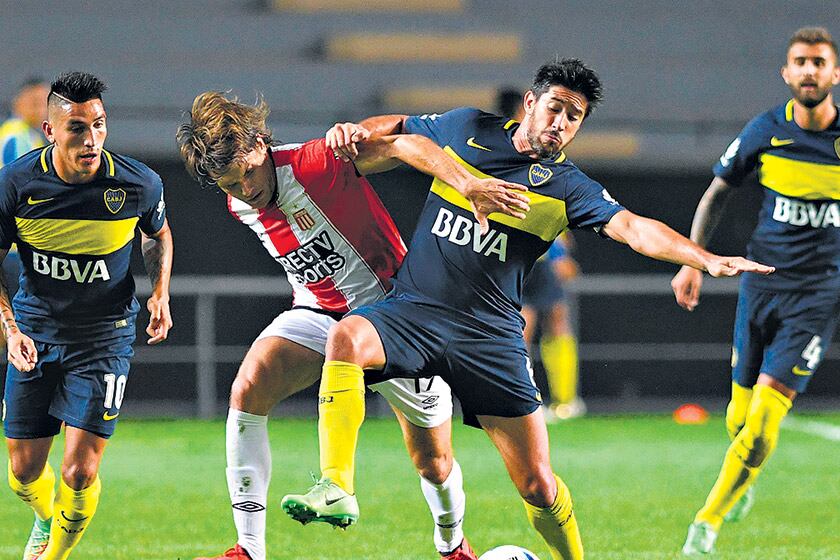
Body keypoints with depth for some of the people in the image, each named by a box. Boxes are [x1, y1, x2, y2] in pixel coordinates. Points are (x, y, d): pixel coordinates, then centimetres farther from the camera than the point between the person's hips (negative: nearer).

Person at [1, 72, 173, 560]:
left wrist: (160, 291, -5)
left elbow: (158, 235, 10)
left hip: (105, 334, -1)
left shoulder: (140, 184, -15)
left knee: (80, 472, -11)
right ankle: (47, 520, 44)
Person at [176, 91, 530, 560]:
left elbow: (402, 146, -39)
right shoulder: (240, 206, -5)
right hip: (319, 314, 5)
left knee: (434, 462, 5)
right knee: (248, 389, -24)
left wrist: (467, 183, -54)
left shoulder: (313, 165, -27)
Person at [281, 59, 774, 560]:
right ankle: (337, 488, -35)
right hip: (412, 311, 1)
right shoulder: (466, 129, 7)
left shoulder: (567, 187, 2)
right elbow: (399, 128, 24)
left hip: (491, 335, -1)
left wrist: (706, 259, -27)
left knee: (538, 485, -4)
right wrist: (355, 131, 3)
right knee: (347, 336, -33)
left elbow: (633, 227, -12)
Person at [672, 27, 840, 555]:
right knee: (739, 417, 5)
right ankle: (744, 483, 37)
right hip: (761, 282, 2)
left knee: (765, 416, -13)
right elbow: (718, 192, 12)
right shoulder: (765, 131, -1)